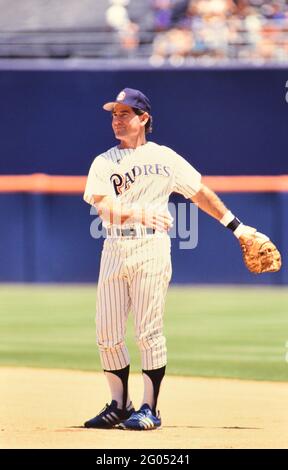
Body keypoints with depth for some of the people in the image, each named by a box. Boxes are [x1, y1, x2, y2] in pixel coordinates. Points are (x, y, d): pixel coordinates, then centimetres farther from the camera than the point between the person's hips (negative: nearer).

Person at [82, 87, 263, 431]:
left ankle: (149, 409, -1)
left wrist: (237, 227, 14)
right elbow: (105, 207, -8)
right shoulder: (104, 163, 8)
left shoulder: (165, 158, 9)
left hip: (151, 248, -2)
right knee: (107, 334, 2)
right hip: (114, 249, 2)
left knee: (149, 331, -7)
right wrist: (144, 214, -24)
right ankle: (119, 405, 16)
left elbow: (200, 193, 16)